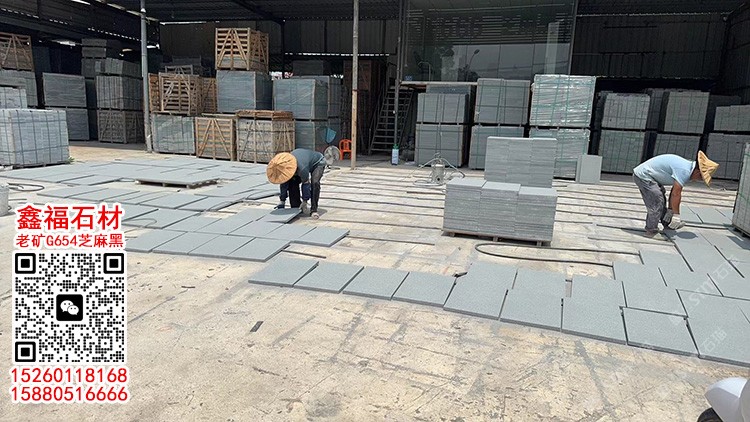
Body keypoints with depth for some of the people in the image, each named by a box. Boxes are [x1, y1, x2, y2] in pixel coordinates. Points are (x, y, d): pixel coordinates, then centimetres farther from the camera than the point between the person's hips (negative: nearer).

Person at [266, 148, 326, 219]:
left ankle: (313, 210, -24)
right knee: (292, 183, -9)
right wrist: (282, 201, -10)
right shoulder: (285, 166, -24)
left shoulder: (302, 168, -46)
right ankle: (296, 207, 4)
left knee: (314, 183, -30)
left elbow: (306, 184, -33)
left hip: (318, 163, -7)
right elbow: (284, 184, -13)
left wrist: (305, 201, -24)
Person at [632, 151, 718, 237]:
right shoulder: (684, 171, -22)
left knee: (661, 201, 21)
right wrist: (676, 214, -11)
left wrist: (670, 210, 16)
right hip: (643, 176, -11)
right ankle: (651, 231, 1)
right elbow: (675, 194, -20)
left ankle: (667, 223, 34)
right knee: (656, 204, -10)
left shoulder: (688, 166, 10)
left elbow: (675, 191, 14)